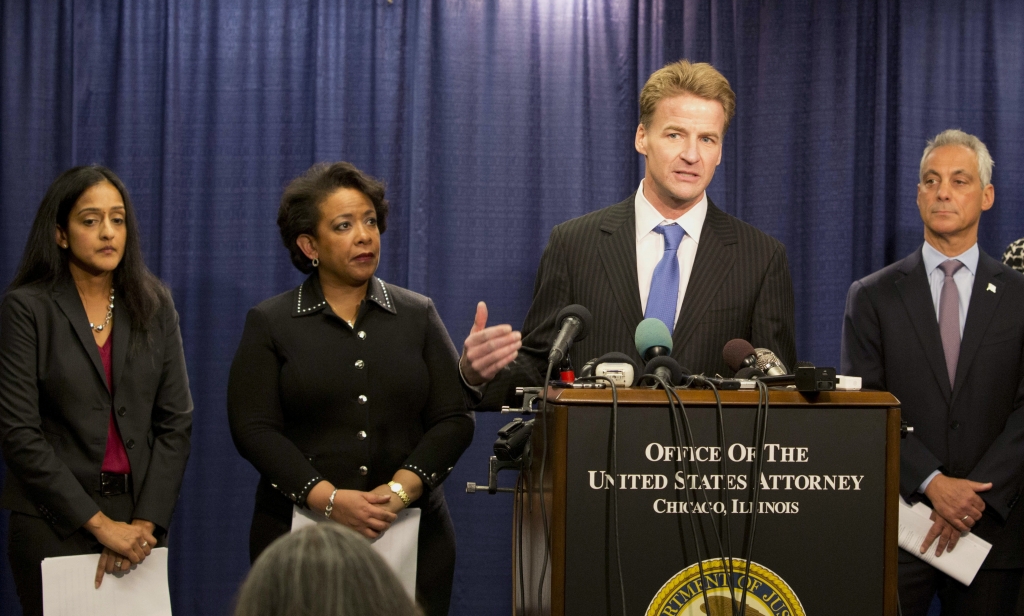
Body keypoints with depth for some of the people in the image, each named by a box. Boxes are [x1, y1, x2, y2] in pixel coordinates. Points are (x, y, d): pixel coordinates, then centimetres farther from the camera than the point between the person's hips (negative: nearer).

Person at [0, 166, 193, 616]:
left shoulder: (153, 305, 6)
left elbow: (175, 422, 3)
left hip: (138, 516, 3)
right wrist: (99, 524, -14)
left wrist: (146, 523, -9)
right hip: (54, 520, -3)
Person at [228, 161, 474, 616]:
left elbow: (454, 419, 4)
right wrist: (328, 498, -16)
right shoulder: (269, 323, 6)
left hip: (412, 532, 2)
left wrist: (400, 490, -12)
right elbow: (253, 427, -4)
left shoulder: (418, 316, 11)